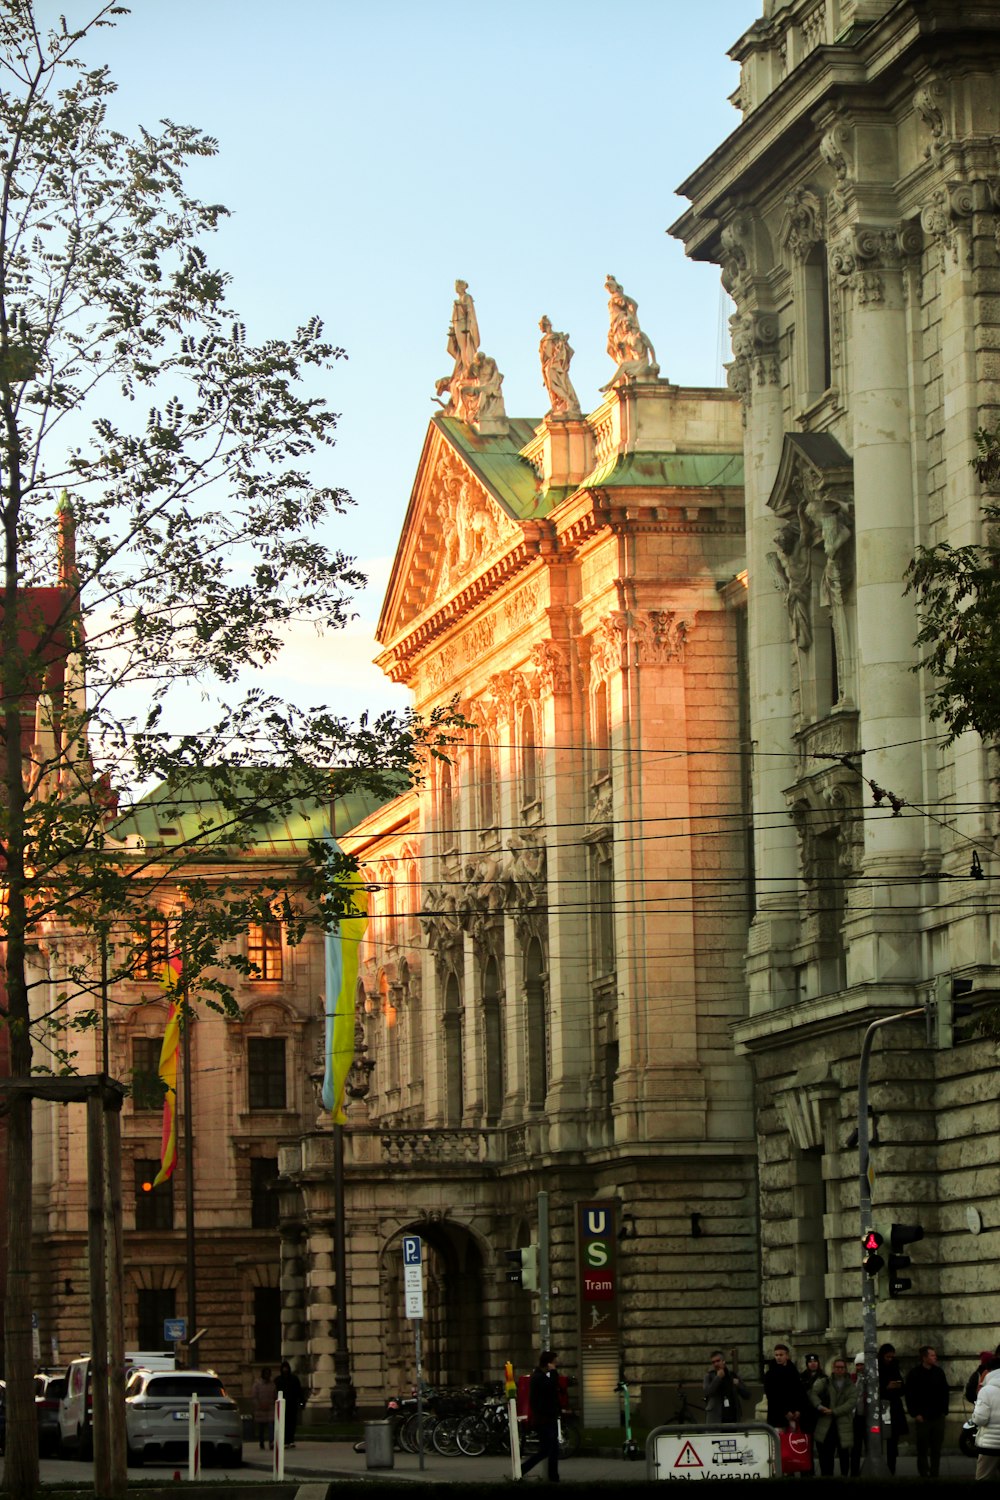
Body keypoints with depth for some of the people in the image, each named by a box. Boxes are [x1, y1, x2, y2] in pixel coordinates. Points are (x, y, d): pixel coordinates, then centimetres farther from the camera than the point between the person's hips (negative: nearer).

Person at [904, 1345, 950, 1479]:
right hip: (923, 1417, -4)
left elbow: (945, 1392, 14)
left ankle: (934, 1473, 12)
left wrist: (944, 1411, 6)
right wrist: (915, 1414, -10)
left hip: (938, 1416, 4)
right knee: (923, 1448, 0)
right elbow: (909, 1395, -5)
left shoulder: (939, 1372, 7)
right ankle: (924, 1474, 5)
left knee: (936, 1448, 5)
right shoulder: (915, 1373, -5)